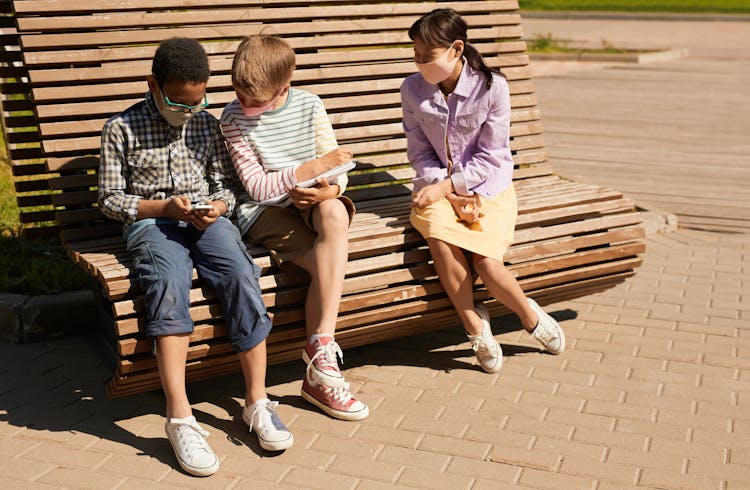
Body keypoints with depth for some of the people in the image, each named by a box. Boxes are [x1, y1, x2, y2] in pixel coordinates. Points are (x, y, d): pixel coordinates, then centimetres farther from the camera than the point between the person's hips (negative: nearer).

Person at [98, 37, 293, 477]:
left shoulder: (208, 125, 15)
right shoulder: (123, 128, 4)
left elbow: (226, 186, 17)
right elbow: (110, 199, 4)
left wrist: (217, 207, -7)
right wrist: (165, 206, -11)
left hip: (208, 221, 3)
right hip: (151, 223, -3)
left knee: (242, 276, -29)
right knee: (169, 282, -37)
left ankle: (257, 402, -22)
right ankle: (180, 417, -38)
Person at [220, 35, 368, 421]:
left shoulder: (309, 106, 3)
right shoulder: (234, 118, -5)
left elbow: (336, 167, 5)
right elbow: (257, 186, -8)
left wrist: (330, 189, -20)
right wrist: (311, 168, -16)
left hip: (311, 200, 3)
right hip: (263, 209, -3)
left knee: (335, 213, -35)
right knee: (327, 264, -29)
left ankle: (318, 356, -35)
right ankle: (320, 367, -19)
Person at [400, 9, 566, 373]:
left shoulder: (491, 87, -12)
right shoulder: (412, 89, -4)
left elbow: (489, 158, -10)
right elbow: (419, 153, 0)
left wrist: (446, 186, -19)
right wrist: (451, 194, -13)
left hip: (487, 185, -2)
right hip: (439, 186, 2)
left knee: (487, 264, -22)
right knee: (440, 240, -30)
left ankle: (530, 315, 10)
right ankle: (475, 327, -10)